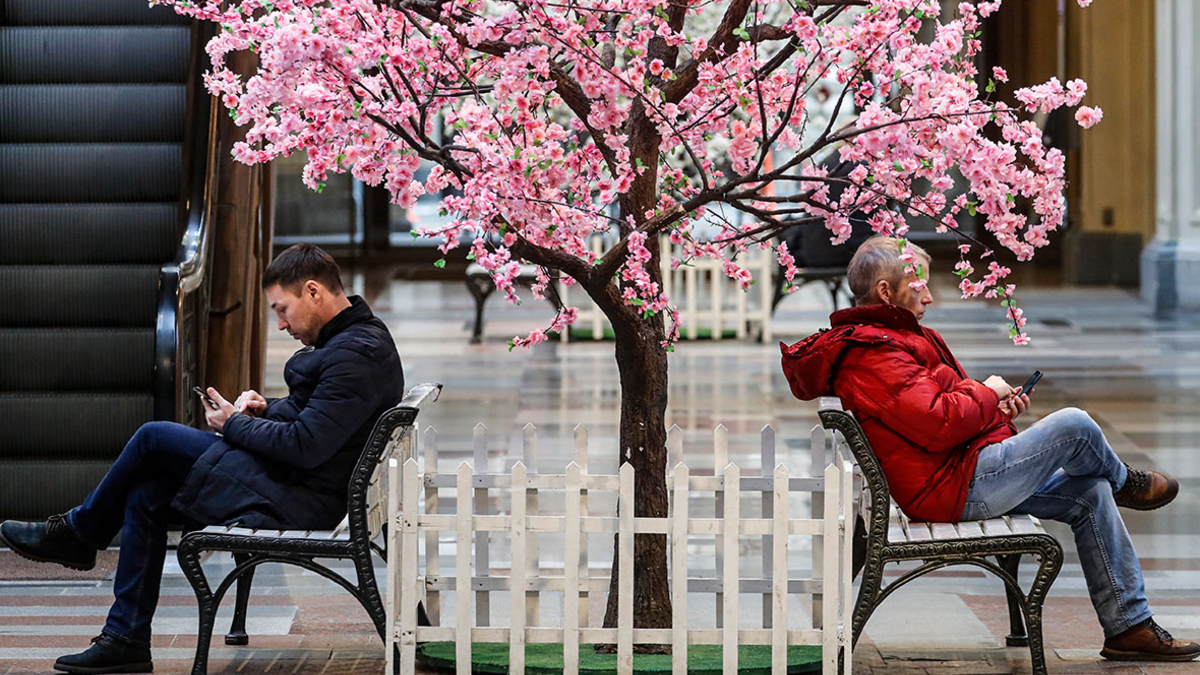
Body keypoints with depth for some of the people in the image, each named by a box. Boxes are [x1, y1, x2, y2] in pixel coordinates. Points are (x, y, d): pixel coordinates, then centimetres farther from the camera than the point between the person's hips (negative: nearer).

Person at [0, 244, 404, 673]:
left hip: (294, 500, -11)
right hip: (294, 487, 11)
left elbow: (306, 446, -26)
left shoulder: (356, 355, -21)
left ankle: (77, 533, 17)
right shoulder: (355, 336, 12)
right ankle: (125, 639, 10)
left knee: (154, 438, -5)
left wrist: (235, 425, -11)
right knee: (144, 496, 9)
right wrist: (264, 410, 5)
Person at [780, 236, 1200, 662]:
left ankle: (1129, 626, 11)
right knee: (1073, 425, -13)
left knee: (1091, 496, 8)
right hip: (957, 488, -12)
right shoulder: (874, 355, -18)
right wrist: (987, 394, -8)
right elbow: (937, 425, -26)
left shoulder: (875, 341, 18)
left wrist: (994, 407, 10)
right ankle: (1124, 482, 24)